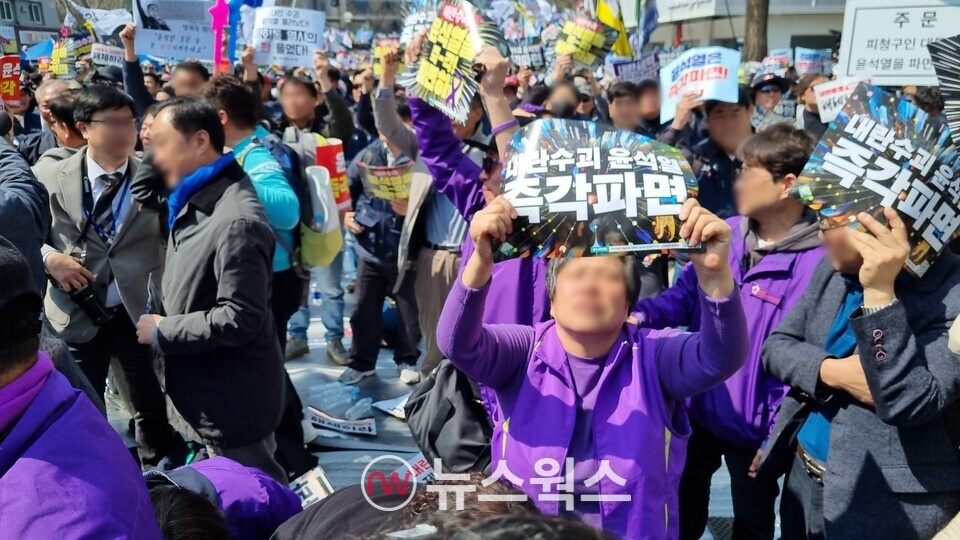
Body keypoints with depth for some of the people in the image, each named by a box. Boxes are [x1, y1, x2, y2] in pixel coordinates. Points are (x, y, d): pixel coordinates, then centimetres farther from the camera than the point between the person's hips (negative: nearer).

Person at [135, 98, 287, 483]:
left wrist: (163, 333, -19)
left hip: (233, 399, -10)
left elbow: (239, 318, -29)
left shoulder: (236, 221, -28)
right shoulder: (196, 202, 5)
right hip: (210, 391, 10)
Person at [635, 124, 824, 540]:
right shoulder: (725, 232, -3)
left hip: (754, 424, -5)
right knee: (684, 497, 24)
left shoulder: (816, 261, -22)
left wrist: (777, 437, -17)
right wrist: (640, 312, -17)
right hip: (697, 405, 5)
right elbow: (686, 295, 3)